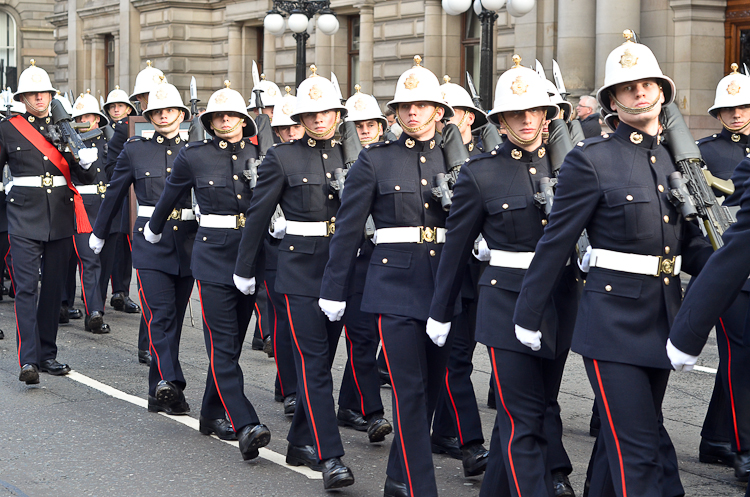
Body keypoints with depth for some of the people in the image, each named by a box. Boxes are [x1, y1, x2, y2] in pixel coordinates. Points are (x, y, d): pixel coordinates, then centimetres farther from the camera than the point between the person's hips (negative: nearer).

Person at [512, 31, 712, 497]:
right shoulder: (591, 160, -7)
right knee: (642, 448, -9)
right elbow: (556, 244, -5)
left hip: (664, 325, 6)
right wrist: (528, 315, -2)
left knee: (623, 438, 16)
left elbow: (690, 246, 14)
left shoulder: (679, 160, 12)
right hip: (614, 323, -6)